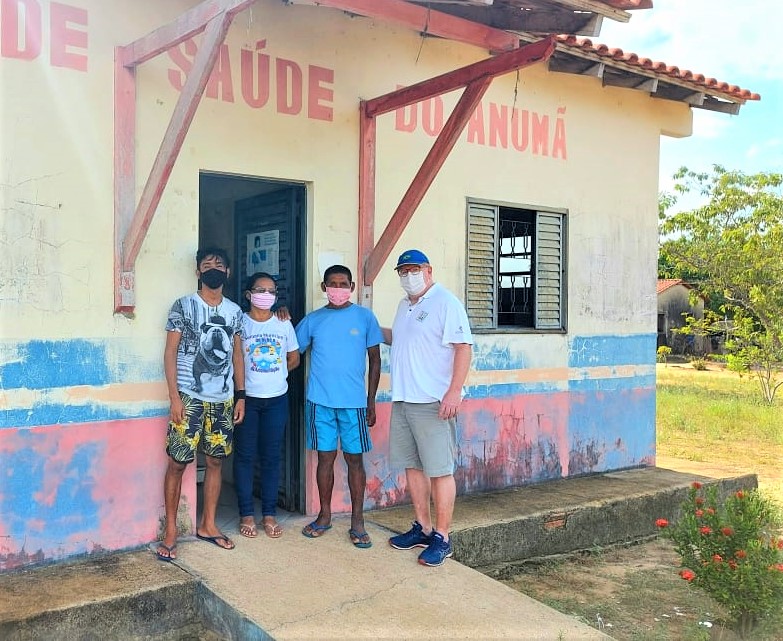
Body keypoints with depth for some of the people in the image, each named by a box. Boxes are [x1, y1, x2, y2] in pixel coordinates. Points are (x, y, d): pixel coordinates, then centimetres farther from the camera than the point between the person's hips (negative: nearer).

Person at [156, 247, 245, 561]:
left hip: (223, 399, 4)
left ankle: (208, 525, 23)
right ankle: (170, 530, 10)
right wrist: (174, 397, -12)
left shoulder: (234, 311, 9)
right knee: (177, 462, -1)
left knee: (216, 461, 10)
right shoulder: (183, 306, -3)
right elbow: (170, 353, -5)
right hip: (190, 398, -4)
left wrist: (240, 395, 7)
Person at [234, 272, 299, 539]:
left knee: (271, 457, 7)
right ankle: (246, 514, 14)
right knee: (245, 456, 4)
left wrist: (274, 375, 8)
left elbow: (294, 358, 13)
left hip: (276, 399, 2)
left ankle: (269, 514, 17)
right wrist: (245, 379, -6)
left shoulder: (284, 324, 4)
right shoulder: (240, 323, -4)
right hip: (246, 398, -2)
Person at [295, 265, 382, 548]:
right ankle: (324, 516, 23)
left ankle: (357, 520, 13)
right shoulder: (313, 319, 6)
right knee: (326, 458, 9)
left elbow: (375, 360, 3)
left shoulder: (365, 317, 1)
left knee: (354, 459, 4)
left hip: (354, 402, -1)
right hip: (320, 401, 2)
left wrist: (371, 401, 1)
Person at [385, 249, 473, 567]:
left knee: (439, 470, -2)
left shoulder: (446, 303, -9)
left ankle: (442, 538, 6)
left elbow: (463, 346, -16)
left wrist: (454, 391, -23)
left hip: (433, 402, -8)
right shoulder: (404, 305, 17)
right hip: (402, 399, 9)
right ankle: (422, 528, 25)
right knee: (412, 466, 13)